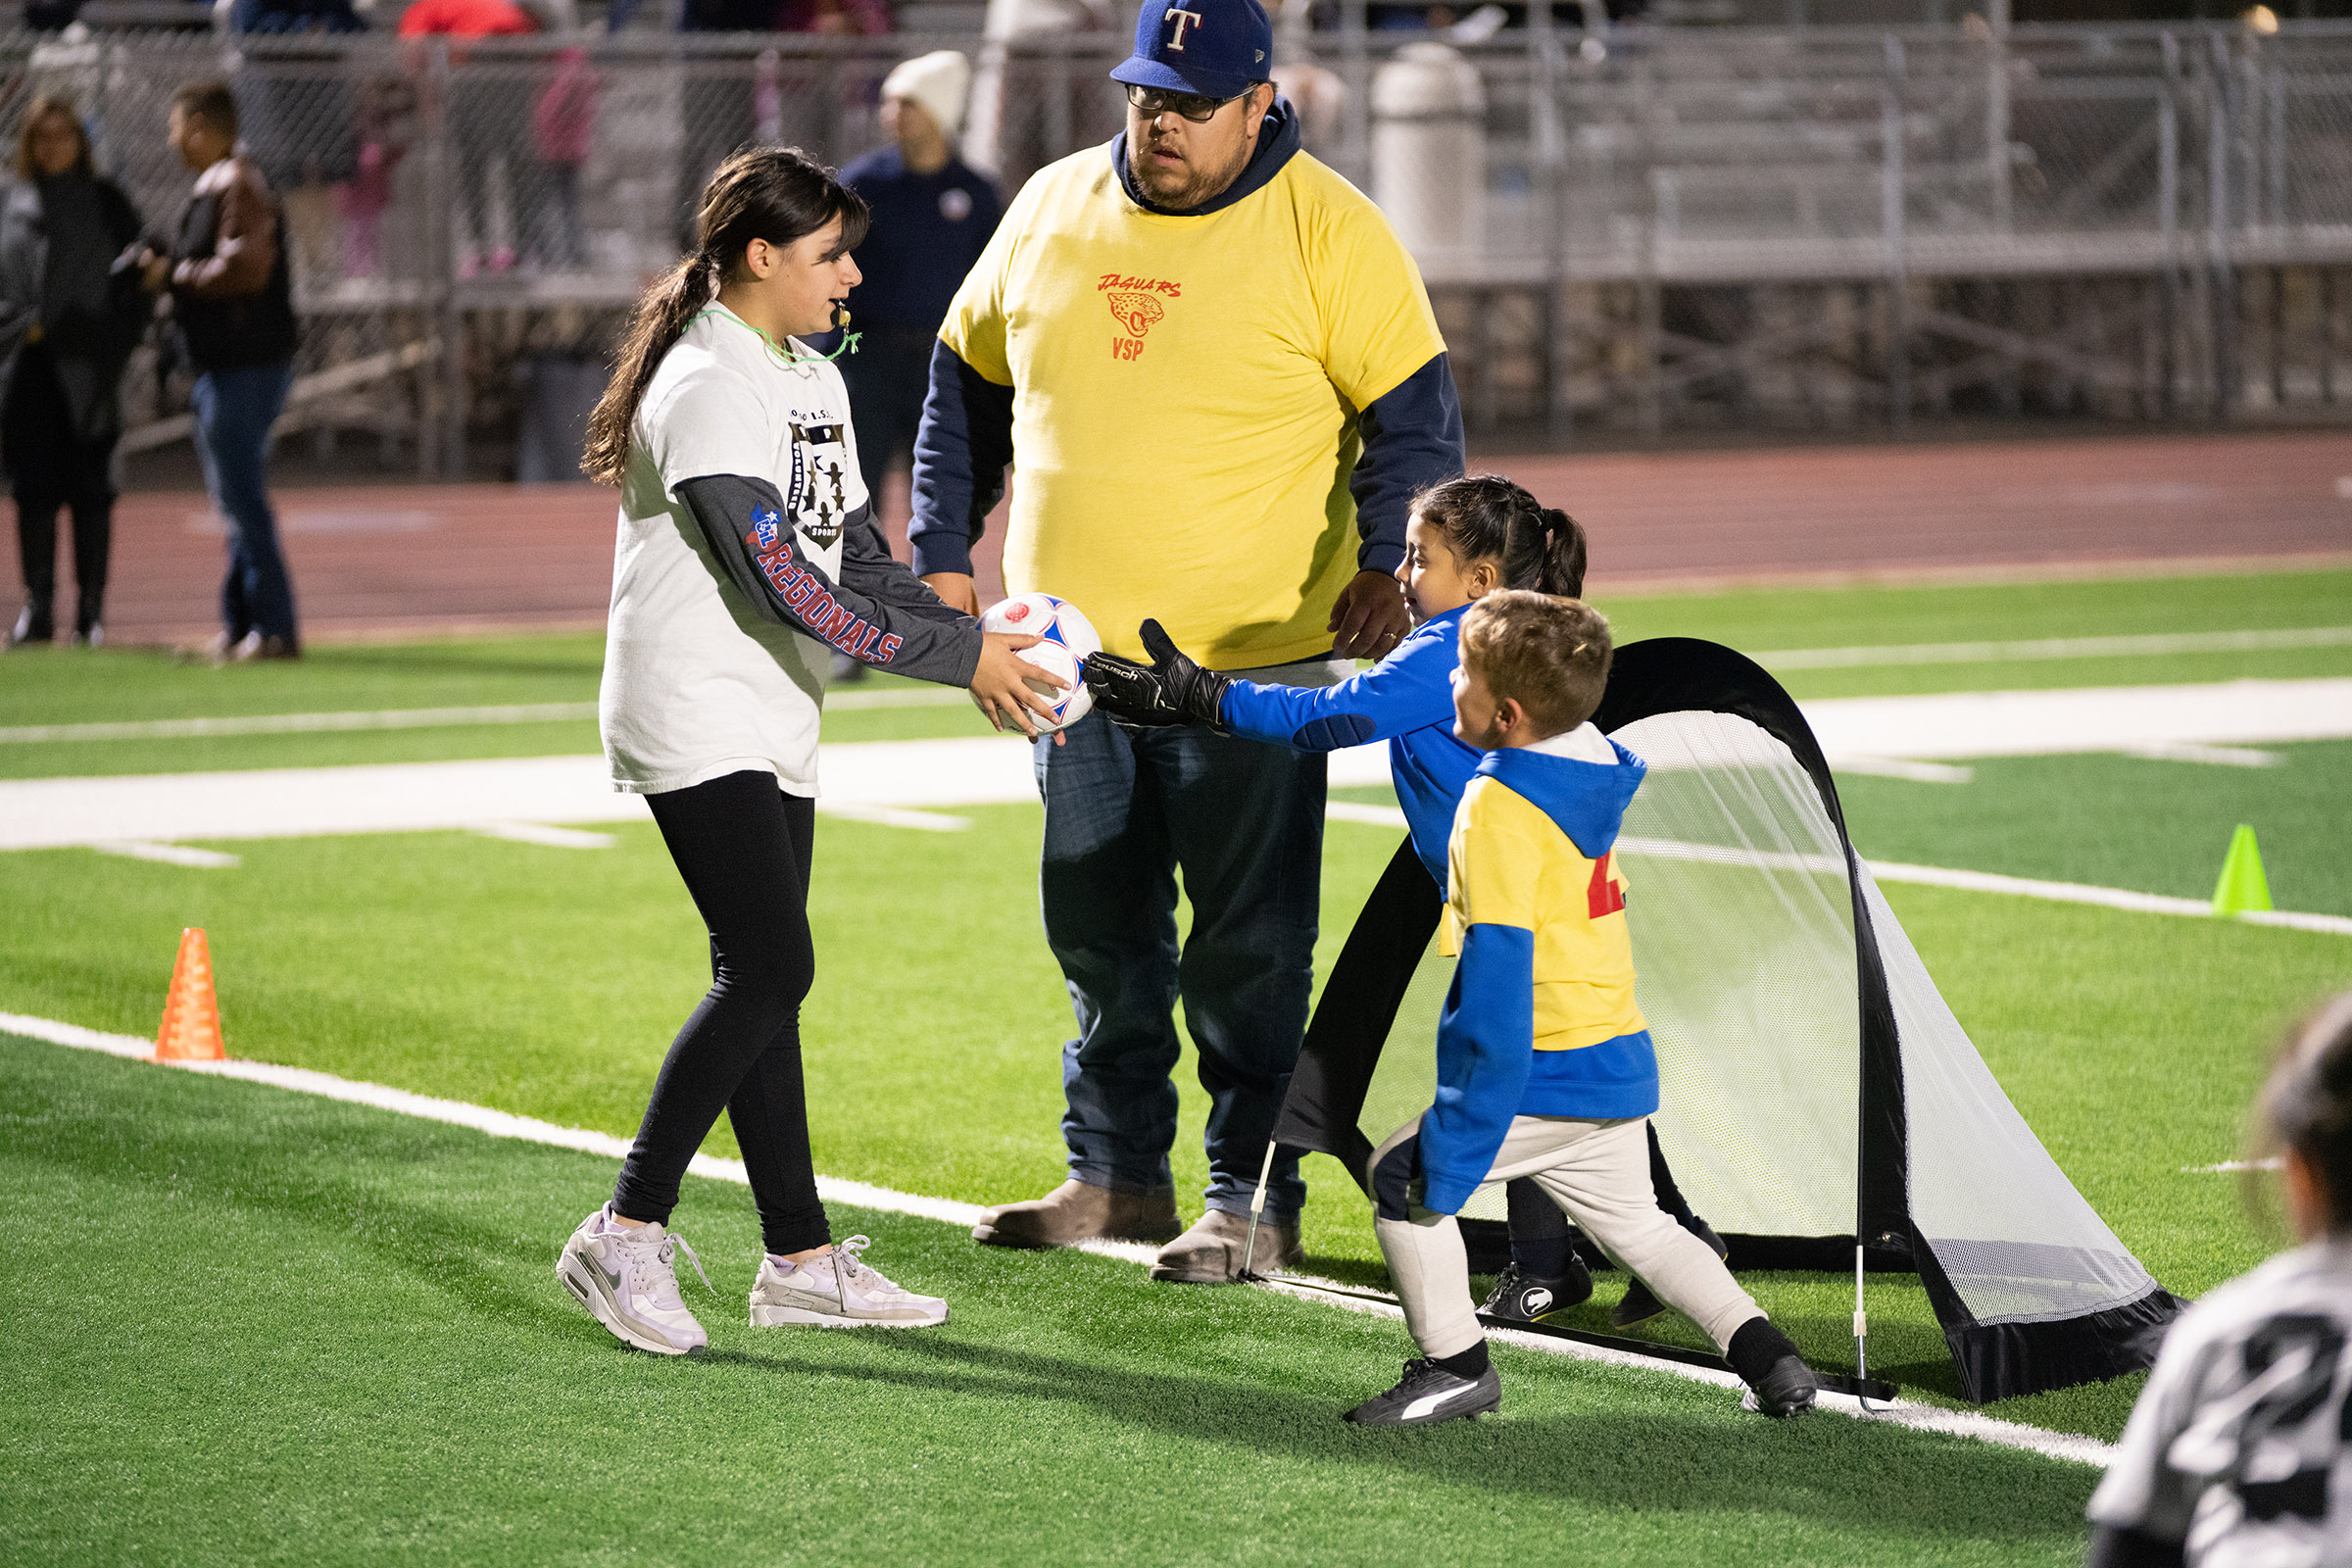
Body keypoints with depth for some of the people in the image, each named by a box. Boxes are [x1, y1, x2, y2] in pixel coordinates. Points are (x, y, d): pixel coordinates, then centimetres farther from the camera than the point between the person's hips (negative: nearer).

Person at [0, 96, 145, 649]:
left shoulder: (106, 203, 6)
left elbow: (135, 285, 5)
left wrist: (111, 347, -5)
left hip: (89, 370, -1)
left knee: (90, 492, -1)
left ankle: (91, 609, 4)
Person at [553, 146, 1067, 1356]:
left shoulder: (813, 381, 14)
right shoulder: (705, 391, -17)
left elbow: (857, 564, 15)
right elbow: (789, 589, -23)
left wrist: (975, 642, -2)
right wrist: (960, 657, -19)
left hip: (772, 730, 9)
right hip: (696, 720, -9)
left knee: (763, 981, 10)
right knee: (769, 968, -15)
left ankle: (801, 1257, 14)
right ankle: (627, 1234, -10)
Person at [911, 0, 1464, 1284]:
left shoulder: (1326, 230, -8)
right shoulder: (1052, 210, 6)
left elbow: (1416, 413, -7)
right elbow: (966, 383, 17)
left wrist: (1388, 564, -21)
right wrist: (942, 553, 13)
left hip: (1254, 657, -5)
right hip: (1073, 650, 5)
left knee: (1249, 947, -3)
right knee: (1097, 930, 13)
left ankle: (1253, 1199, 5)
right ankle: (1115, 1175, 24)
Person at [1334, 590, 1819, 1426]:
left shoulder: (1501, 808, -18)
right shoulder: (1595, 771, 7)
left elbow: (1498, 978, -22)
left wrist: (1455, 1139, -22)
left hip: (1547, 1078, -9)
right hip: (1620, 1068, 9)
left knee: (1400, 1173, 2)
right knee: (1634, 1223, 23)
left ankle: (1456, 1365, 6)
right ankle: (1766, 1355, 15)